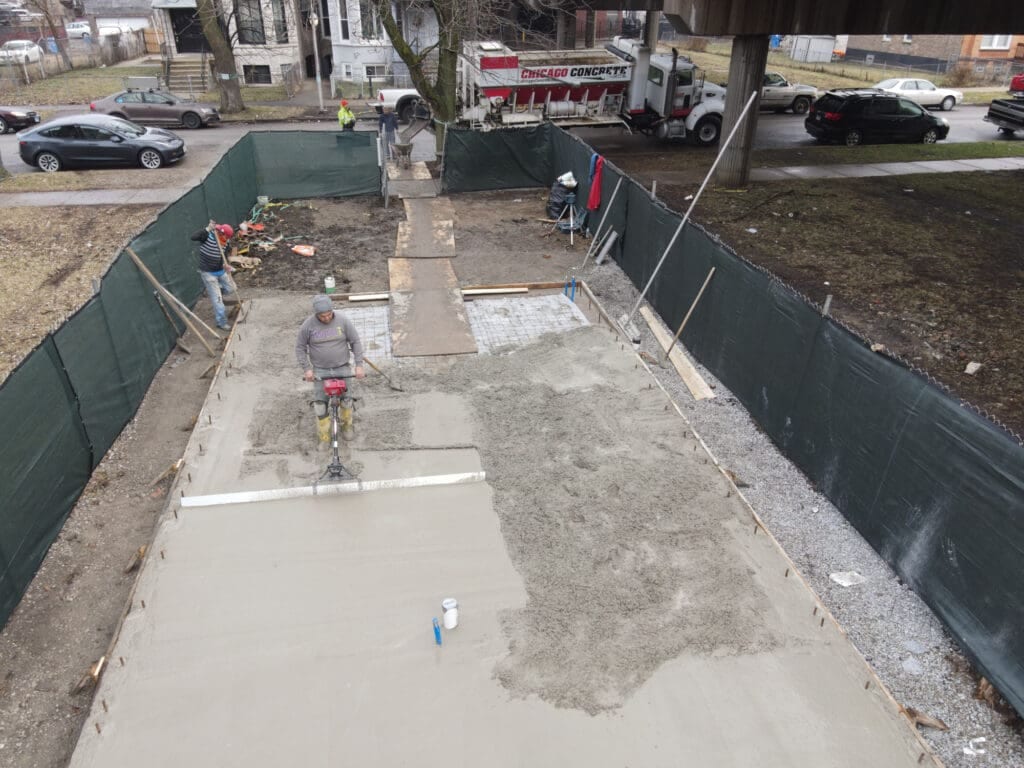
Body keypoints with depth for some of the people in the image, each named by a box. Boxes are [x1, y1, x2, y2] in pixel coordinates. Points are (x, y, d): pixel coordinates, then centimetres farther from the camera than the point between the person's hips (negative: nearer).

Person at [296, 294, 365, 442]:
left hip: (342, 367, 1)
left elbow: (355, 342, -2)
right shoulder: (309, 325, -10)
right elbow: (300, 347, 1)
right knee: (320, 402, -3)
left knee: (346, 398, 5)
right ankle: (324, 438, 8)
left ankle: (347, 425, 32)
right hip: (320, 370, 0)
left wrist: (359, 365, -7)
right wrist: (306, 369, -7)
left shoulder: (343, 320, -9)